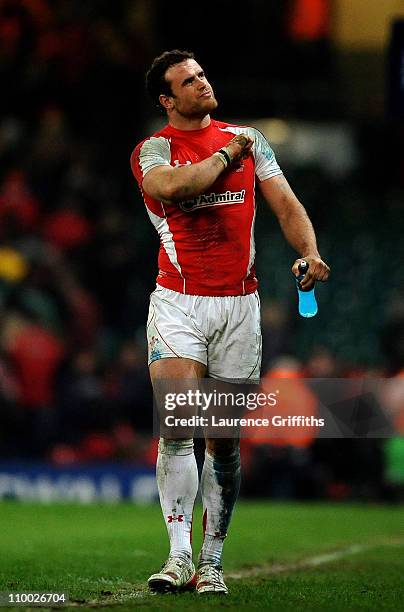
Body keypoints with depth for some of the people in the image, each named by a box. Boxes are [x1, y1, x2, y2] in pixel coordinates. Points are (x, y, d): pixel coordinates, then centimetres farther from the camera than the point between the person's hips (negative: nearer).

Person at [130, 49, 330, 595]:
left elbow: (285, 203, 7)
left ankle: (211, 563, 12)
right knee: (178, 428, -17)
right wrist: (226, 156, -7)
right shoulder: (152, 150, 1)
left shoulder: (248, 139, 12)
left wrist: (310, 252, -11)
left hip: (239, 304, 3)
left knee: (225, 442, 4)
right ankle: (179, 557, -17)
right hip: (178, 303, -3)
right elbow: (172, 186, -22)